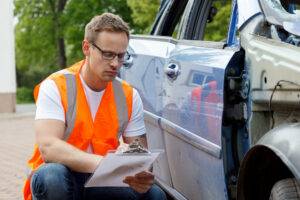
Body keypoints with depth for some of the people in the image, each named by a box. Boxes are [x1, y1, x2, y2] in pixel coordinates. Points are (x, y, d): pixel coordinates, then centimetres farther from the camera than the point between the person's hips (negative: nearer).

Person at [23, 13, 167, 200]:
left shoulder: (129, 96, 2)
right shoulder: (56, 87, -11)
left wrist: (142, 177, -24)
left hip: (103, 184, 3)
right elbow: (47, 146, -25)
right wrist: (101, 163, -40)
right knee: (51, 176, -37)